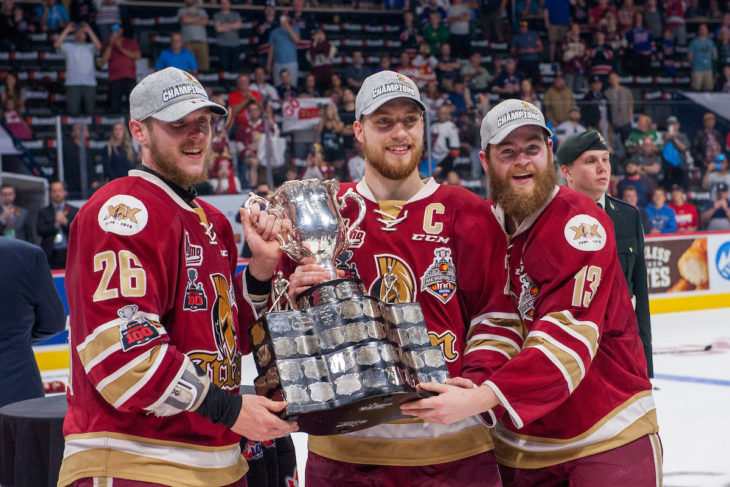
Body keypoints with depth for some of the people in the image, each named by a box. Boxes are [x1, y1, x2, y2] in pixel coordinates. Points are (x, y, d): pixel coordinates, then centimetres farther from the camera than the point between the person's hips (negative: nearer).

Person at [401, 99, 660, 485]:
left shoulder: (579, 222, -17)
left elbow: (566, 338, -27)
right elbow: (493, 323, 3)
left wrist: (478, 400, -36)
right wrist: (477, 383, -19)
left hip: (606, 436, -5)